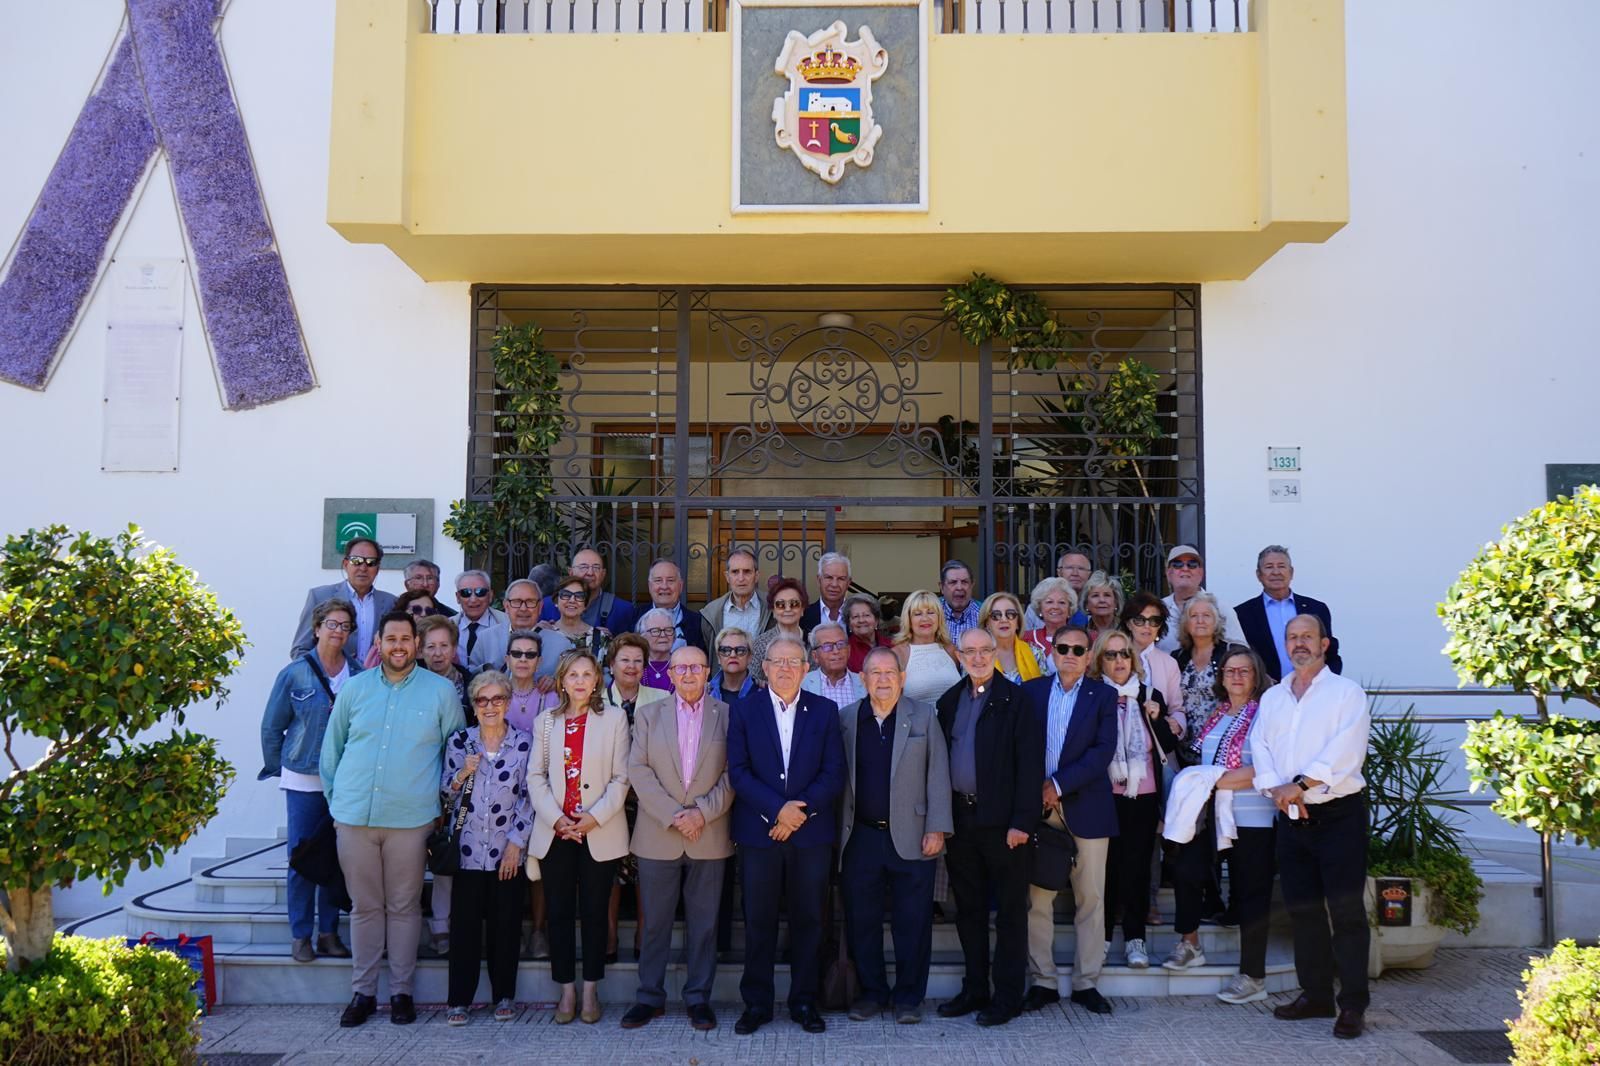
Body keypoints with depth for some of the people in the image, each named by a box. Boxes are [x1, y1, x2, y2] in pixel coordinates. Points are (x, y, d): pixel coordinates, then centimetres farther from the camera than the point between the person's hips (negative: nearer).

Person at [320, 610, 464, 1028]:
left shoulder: (441, 691, 2)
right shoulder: (354, 688, 7)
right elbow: (331, 747, 15)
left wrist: (443, 801, 5)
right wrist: (335, 798, 11)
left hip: (410, 818, -2)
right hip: (354, 816, 2)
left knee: (403, 907, 6)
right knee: (365, 906, 9)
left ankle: (401, 991, 16)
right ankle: (363, 991, 19)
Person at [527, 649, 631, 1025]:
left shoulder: (614, 718, 3)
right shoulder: (546, 721, 9)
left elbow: (621, 778, -1)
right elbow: (536, 775, 4)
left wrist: (594, 817, -12)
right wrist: (556, 819, -8)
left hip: (599, 832, -2)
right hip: (555, 832, 2)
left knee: (594, 912, 3)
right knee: (559, 912, 4)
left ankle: (591, 990, 14)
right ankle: (567, 990, 15)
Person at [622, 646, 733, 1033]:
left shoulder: (727, 715, 3)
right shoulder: (648, 714, 7)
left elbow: (733, 774, -1)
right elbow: (638, 770, -2)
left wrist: (702, 812, -13)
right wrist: (673, 815, -11)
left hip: (709, 837, -1)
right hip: (658, 836, 1)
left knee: (703, 921, 6)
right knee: (655, 922, 7)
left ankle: (698, 998, 16)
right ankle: (650, 997, 18)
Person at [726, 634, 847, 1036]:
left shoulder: (825, 710, 5)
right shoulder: (744, 711, 3)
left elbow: (834, 773, 0)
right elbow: (737, 772, -5)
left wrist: (800, 810, -13)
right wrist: (778, 808, -15)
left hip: (811, 831, 1)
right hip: (758, 831, -1)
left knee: (808, 919, 7)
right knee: (758, 921, 5)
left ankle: (804, 1001, 19)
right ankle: (756, 1003, 16)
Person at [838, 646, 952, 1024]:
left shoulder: (924, 717, 4)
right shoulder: (845, 718, 7)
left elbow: (937, 775, 1)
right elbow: (835, 776, 5)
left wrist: (937, 829, -5)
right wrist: (837, 832, 0)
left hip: (910, 837, -1)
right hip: (860, 837, 1)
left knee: (912, 922, 3)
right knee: (861, 921, 7)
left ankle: (908, 996, 17)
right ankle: (872, 992, 22)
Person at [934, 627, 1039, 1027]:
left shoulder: (1015, 699, -6)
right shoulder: (949, 701, 10)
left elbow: (1030, 763, -11)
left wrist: (1022, 821, -16)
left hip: (1002, 820, -5)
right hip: (960, 818, 5)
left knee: (1009, 911, 4)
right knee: (969, 908, 13)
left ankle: (1007, 996, 12)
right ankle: (974, 989, 24)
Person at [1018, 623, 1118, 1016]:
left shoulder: (1103, 695, 5)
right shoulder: (1031, 691, 9)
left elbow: (1103, 750, -6)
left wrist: (1059, 784, -13)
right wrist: (1035, 792, -9)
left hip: (1086, 807, -1)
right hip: (1038, 806, 1)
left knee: (1091, 898, 4)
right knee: (1037, 898, 2)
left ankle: (1086, 983, 14)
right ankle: (1043, 982, 12)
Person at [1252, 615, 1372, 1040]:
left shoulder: (1346, 691, -3)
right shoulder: (1271, 697, 14)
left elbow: (1346, 750, -15)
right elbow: (1260, 747, 5)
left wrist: (1300, 785, -19)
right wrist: (1277, 790, -12)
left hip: (1338, 814, -5)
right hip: (1291, 818, 6)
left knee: (1346, 910, -5)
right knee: (1303, 909, 11)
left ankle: (1352, 1004, 2)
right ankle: (1315, 994, 22)